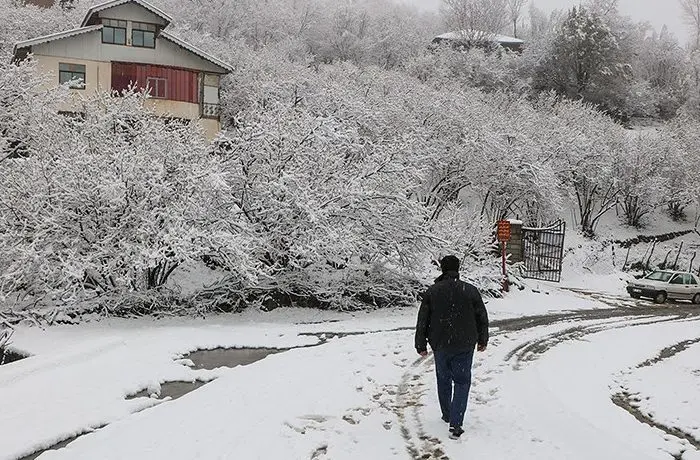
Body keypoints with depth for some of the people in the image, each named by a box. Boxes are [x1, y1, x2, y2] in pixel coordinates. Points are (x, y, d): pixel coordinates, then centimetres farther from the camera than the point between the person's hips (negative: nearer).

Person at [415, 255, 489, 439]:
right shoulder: (471, 290, -4)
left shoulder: (432, 292, -4)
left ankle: (447, 415, 34)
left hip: (440, 346, 1)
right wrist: (482, 340, 18)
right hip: (464, 346, -1)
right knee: (462, 382, 6)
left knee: (443, 380, 19)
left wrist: (421, 345, 8)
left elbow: (422, 321, -2)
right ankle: (455, 423, -5)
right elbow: (482, 318, 4)